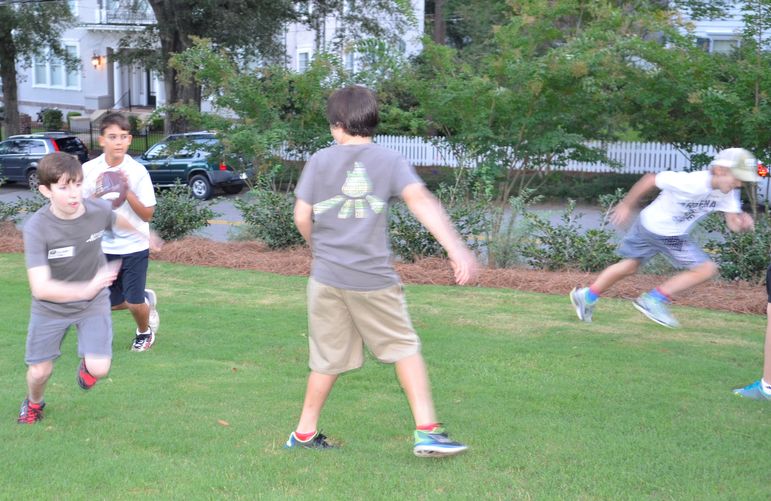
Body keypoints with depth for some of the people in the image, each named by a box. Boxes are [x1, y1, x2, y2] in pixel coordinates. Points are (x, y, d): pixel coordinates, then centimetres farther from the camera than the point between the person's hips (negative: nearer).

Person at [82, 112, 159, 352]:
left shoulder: (137, 171, -14)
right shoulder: (89, 169, -7)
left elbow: (147, 215, -11)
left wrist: (127, 192, -24)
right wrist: (99, 193, -19)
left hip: (134, 247, -3)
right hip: (104, 247, 3)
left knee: (134, 303, -4)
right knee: (110, 302, 7)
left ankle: (145, 333, 30)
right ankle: (147, 299, 39)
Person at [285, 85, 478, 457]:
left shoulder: (320, 161, 4)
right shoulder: (389, 160, 1)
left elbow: (302, 217, 3)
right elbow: (420, 201, -14)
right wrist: (456, 249, -20)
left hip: (327, 277, 2)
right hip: (374, 279, -2)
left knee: (328, 357, 14)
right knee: (404, 348, 9)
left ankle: (304, 433, 23)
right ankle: (427, 431, 4)